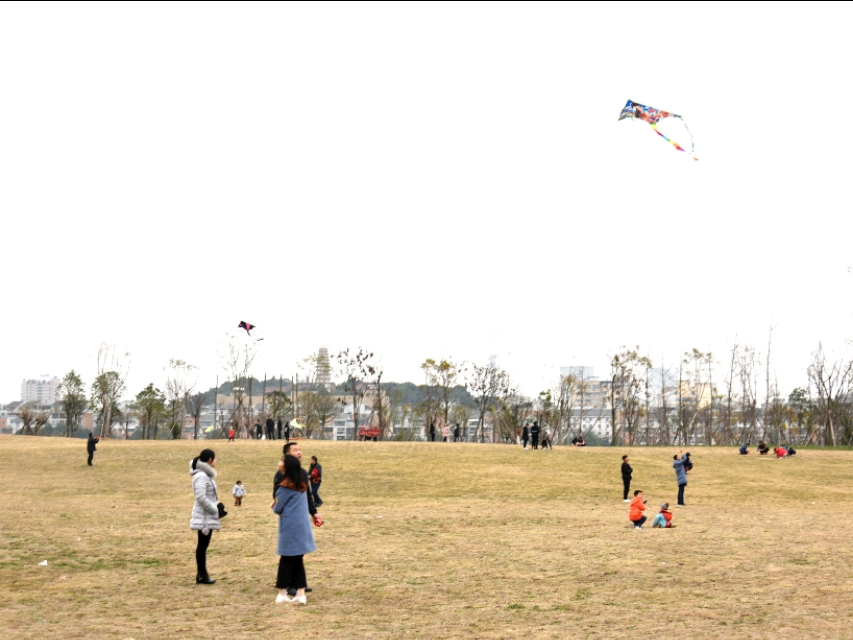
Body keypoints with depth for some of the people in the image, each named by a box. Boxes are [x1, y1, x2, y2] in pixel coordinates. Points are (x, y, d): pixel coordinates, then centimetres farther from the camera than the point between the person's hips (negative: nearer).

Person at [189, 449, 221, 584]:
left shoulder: (206, 475, 14)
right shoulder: (201, 476, -17)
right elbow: (201, 497, -24)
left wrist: (217, 507, 10)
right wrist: (214, 509, -18)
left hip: (207, 516, 10)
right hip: (204, 517, -10)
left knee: (203, 544, 12)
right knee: (202, 545, -4)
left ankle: (201, 573, 17)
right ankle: (202, 575, 0)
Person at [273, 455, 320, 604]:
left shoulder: (284, 487, -12)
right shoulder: (302, 484, 9)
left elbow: (277, 509, -6)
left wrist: (274, 507, 15)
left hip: (289, 527, -6)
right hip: (303, 526, 6)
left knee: (286, 559, 3)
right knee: (298, 559, 8)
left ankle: (282, 593, 8)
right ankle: (300, 594, 5)